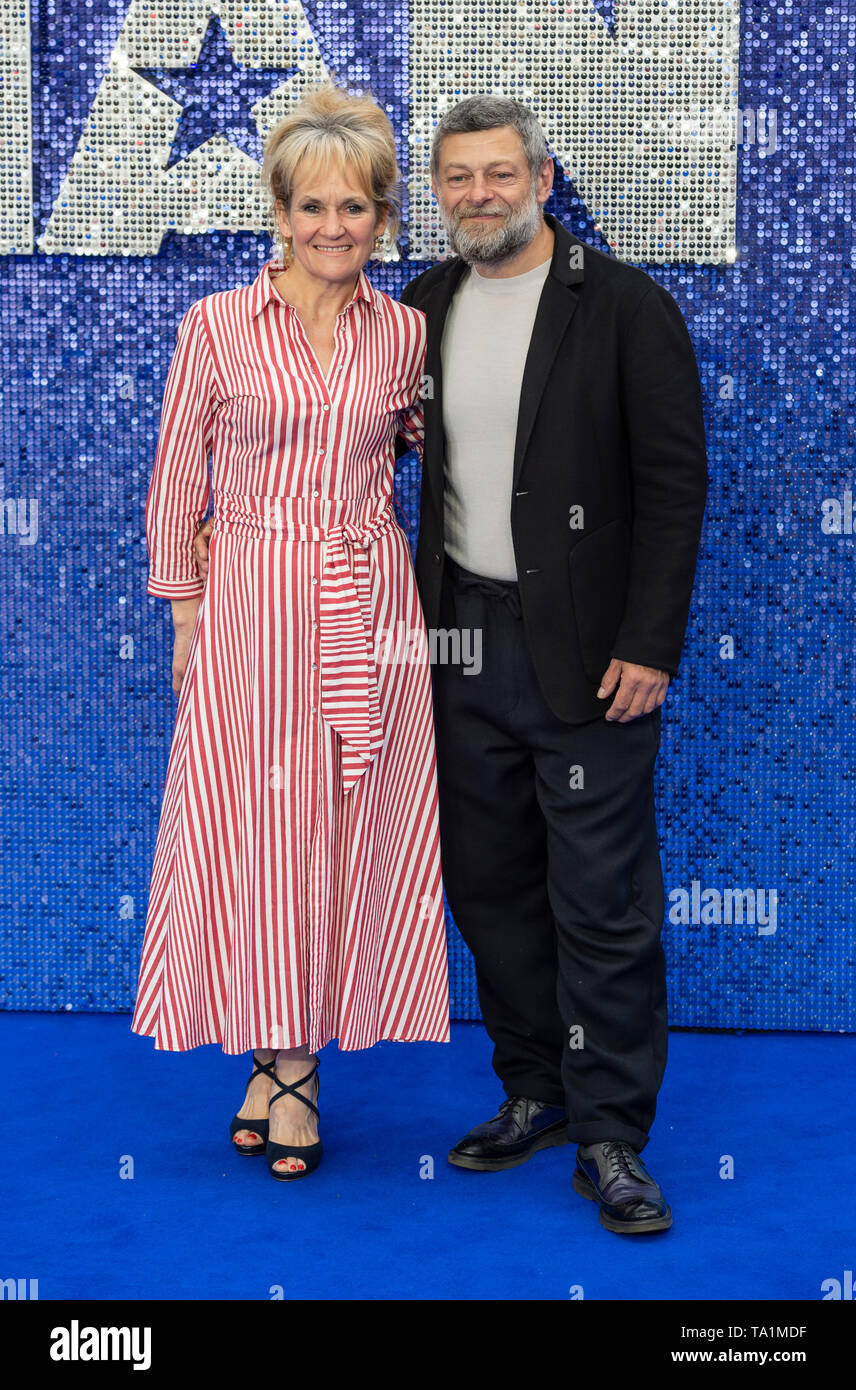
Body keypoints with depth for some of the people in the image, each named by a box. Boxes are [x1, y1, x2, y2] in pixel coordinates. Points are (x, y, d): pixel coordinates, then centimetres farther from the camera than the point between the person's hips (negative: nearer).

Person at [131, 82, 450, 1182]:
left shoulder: (405, 333, 5)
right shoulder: (216, 325, -1)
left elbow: (433, 442, 22)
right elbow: (176, 480, 3)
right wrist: (186, 614, 1)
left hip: (370, 610, 2)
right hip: (253, 604, -2)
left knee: (346, 829, 5)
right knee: (255, 825, 1)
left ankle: (292, 1062, 19)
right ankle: (277, 1054, 18)